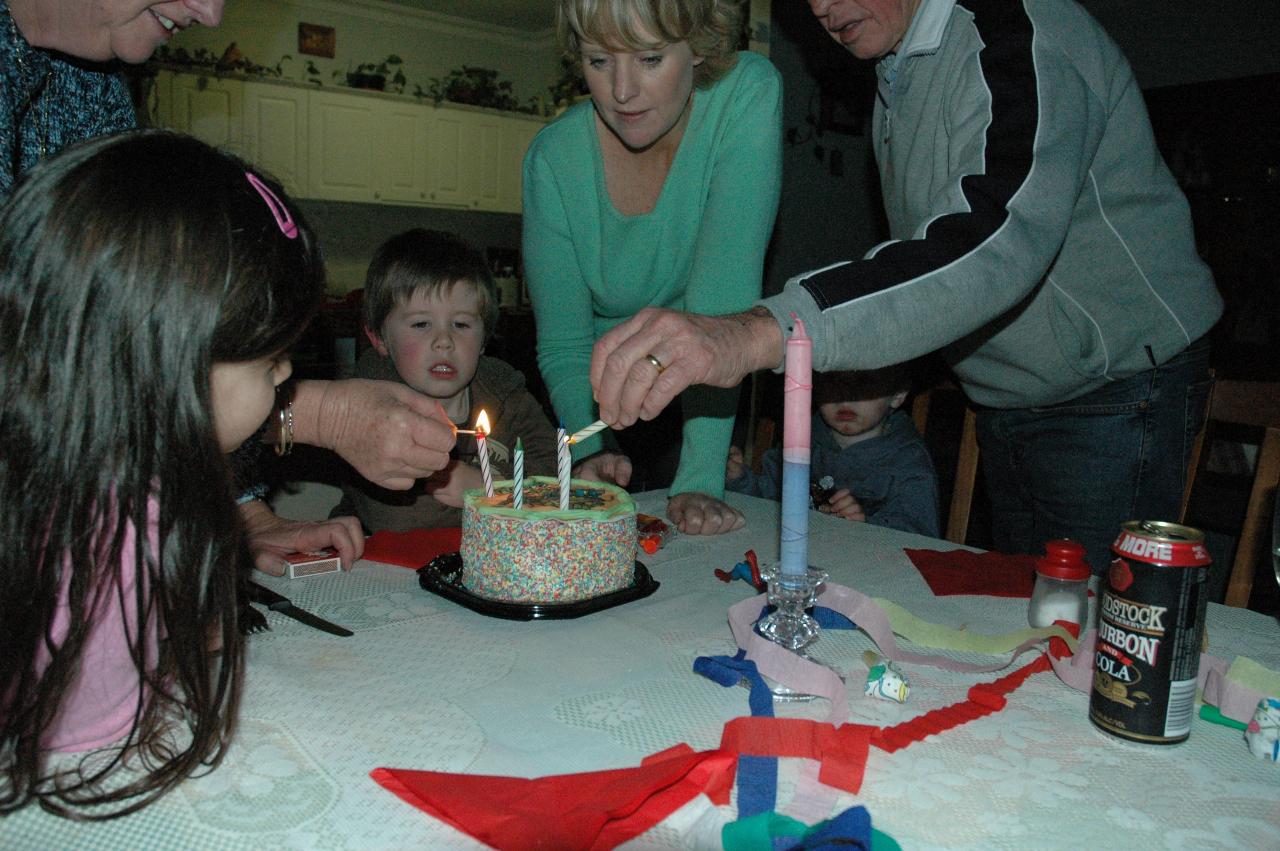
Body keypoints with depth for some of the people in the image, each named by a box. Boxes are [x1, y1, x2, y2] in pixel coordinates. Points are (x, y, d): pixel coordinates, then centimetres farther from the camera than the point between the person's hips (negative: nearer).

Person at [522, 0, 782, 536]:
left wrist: (700, 478, -33)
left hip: (723, 396, -1)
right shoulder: (552, 159, -17)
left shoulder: (748, 96, -22)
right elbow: (564, 350, -11)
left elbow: (723, 299, -29)